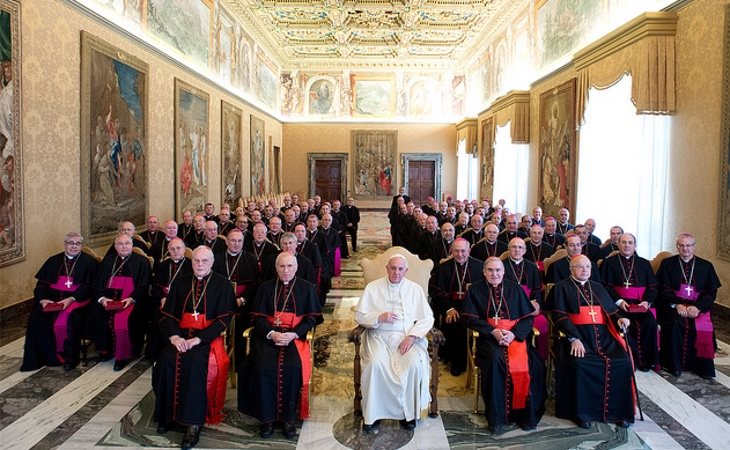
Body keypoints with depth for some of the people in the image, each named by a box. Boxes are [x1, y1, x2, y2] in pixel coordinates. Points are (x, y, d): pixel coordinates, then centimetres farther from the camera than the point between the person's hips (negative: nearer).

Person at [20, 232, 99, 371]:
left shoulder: (89, 262, 4)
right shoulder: (53, 261, 16)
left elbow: (88, 286, -6)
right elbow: (41, 283, 9)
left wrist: (71, 299, -20)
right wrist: (43, 299, -10)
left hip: (77, 299, -4)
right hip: (52, 298, 4)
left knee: (69, 318, -32)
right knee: (36, 317, -22)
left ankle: (70, 358, -15)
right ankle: (49, 355, -10)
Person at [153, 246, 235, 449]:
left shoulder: (222, 285, 2)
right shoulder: (180, 284, 14)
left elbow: (223, 320, -5)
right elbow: (167, 315, 10)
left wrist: (197, 339, -16)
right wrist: (174, 336, -11)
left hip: (208, 337, -3)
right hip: (181, 335, 4)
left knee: (195, 362, -32)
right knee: (167, 360, -26)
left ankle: (193, 423, -26)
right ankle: (167, 414, -11)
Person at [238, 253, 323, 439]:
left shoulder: (306, 288, 9)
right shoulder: (265, 288, 13)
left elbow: (311, 318, 4)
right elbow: (257, 317, 7)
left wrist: (293, 334, -13)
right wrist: (271, 333, -12)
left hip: (295, 337, -1)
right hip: (268, 335, 1)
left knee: (292, 367, -29)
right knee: (263, 367, -27)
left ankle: (289, 418, -14)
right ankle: (266, 417, -13)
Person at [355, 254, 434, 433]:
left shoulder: (415, 289, 10)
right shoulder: (373, 287, 7)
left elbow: (427, 318, 5)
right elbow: (359, 316, 4)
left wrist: (411, 336, -10)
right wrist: (380, 317, -14)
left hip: (407, 336, 1)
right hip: (379, 336, 0)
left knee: (415, 364, -28)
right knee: (375, 364, -30)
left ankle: (409, 412, -8)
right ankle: (372, 414, -14)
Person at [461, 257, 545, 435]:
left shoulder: (515, 289, 11)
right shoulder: (475, 290, 7)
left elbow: (528, 317, 7)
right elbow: (470, 318, 0)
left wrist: (514, 334, -11)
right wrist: (493, 331, -13)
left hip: (514, 335, 2)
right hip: (488, 336, -2)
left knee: (524, 362, -28)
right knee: (495, 359, -33)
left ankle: (526, 413, -9)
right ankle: (496, 416, -21)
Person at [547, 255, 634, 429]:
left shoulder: (598, 288, 24)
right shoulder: (562, 288, 7)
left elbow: (611, 310, 24)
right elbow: (559, 316, -4)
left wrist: (619, 318, -1)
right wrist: (574, 338, -18)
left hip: (603, 335, 5)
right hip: (576, 335, -4)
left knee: (622, 362, -21)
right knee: (579, 363, -32)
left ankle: (618, 411, -8)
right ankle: (581, 412, -16)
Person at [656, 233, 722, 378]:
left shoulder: (706, 266, 11)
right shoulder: (667, 264, 8)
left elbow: (711, 291, 3)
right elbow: (664, 288, 1)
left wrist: (697, 307, -13)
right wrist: (677, 305, -14)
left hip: (698, 306, 1)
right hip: (673, 305, -1)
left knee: (703, 326, -26)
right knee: (675, 323, -29)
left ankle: (702, 366, -9)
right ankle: (674, 365, -17)